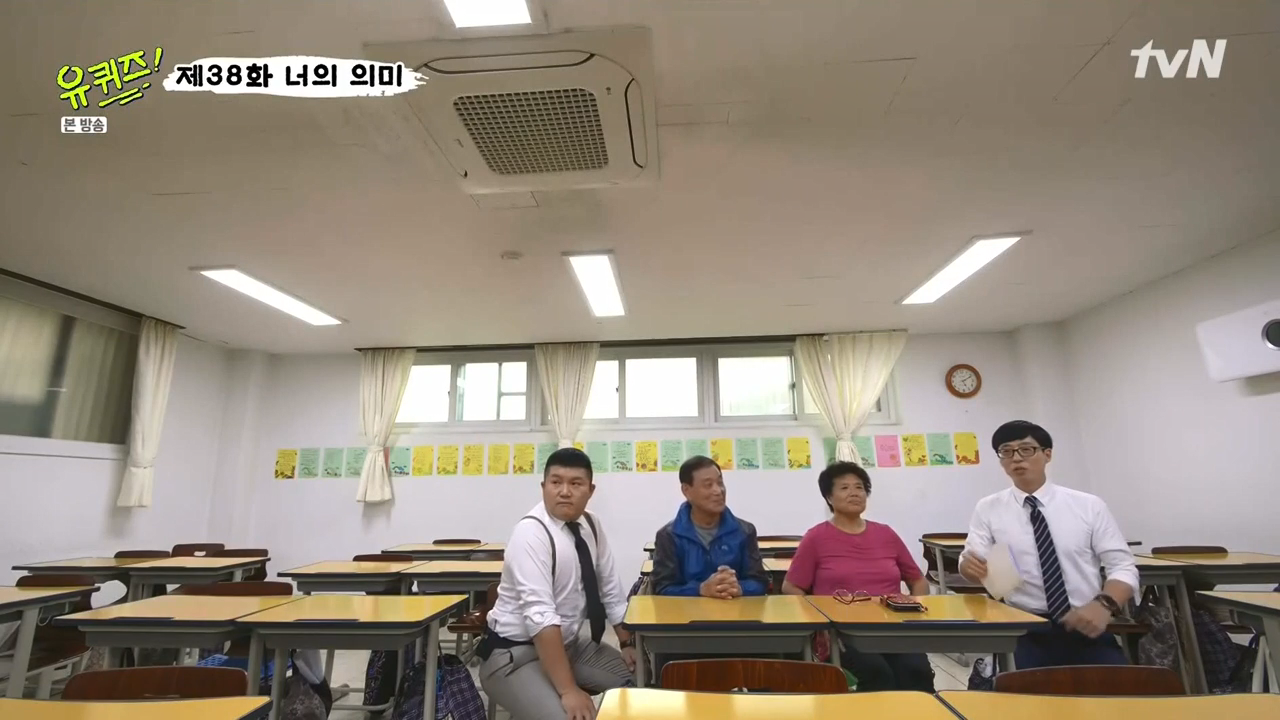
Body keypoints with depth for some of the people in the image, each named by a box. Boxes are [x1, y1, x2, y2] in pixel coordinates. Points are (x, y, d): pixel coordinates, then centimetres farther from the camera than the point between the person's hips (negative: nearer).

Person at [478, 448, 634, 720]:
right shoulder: (531, 533, -24)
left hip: (570, 643, 7)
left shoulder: (591, 525, -3)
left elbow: (611, 590, 7)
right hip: (516, 654, -7)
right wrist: (568, 690, -33)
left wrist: (628, 644, 5)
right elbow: (540, 615, -31)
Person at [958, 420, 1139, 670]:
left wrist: (1104, 604, -17)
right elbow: (974, 560, 0)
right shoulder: (988, 508, 5)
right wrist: (970, 565, -26)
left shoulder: (1089, 505, 5)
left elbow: (1123, 567, 4)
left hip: (1088, 628, 2)